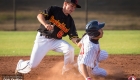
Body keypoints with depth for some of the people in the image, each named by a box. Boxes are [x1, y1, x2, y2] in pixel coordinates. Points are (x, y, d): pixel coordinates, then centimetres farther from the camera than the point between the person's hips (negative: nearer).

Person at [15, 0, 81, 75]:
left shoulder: (70, 20, 2)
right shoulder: (54, 10, -7)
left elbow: (73, 37, -2)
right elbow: (40, 15, -17)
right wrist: (46, 24, -37)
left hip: (56, 41, 3)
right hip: (42, 39, -3)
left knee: (69, 49, -27)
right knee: (32, 65, -7)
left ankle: (66, 71, -4)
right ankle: (20, 65, 29)